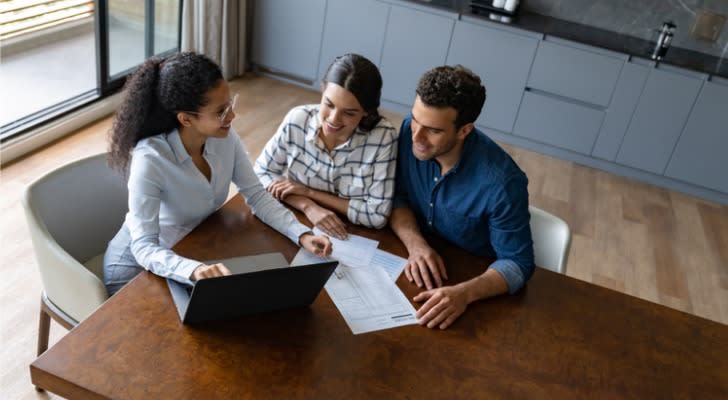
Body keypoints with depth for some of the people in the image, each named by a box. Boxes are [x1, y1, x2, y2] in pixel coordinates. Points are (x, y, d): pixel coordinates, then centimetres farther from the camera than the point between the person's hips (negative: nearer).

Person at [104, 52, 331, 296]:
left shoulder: (225, 138, -14)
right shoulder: (150, 159, -31)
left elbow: (257, 196, -7)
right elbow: (144, 248, -32)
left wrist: (301, 234, -22)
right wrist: (194, 270, -51)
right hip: (138, 266, -5)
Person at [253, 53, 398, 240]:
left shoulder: (383, 137, -19)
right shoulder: (297, 119, -13)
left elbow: (378, 215, -16)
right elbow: (262, 171, -1)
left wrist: (309, 192, -15)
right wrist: (308, 206, -18)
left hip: (350, 239, -1)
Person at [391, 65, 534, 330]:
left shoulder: (502, 183, -30)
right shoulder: (409, 131, -17)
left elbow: (517, 263, -21)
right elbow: (398, 196, -5)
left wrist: (465, 293, -39)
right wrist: (415, 243, -24)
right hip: (421, 263, 4)